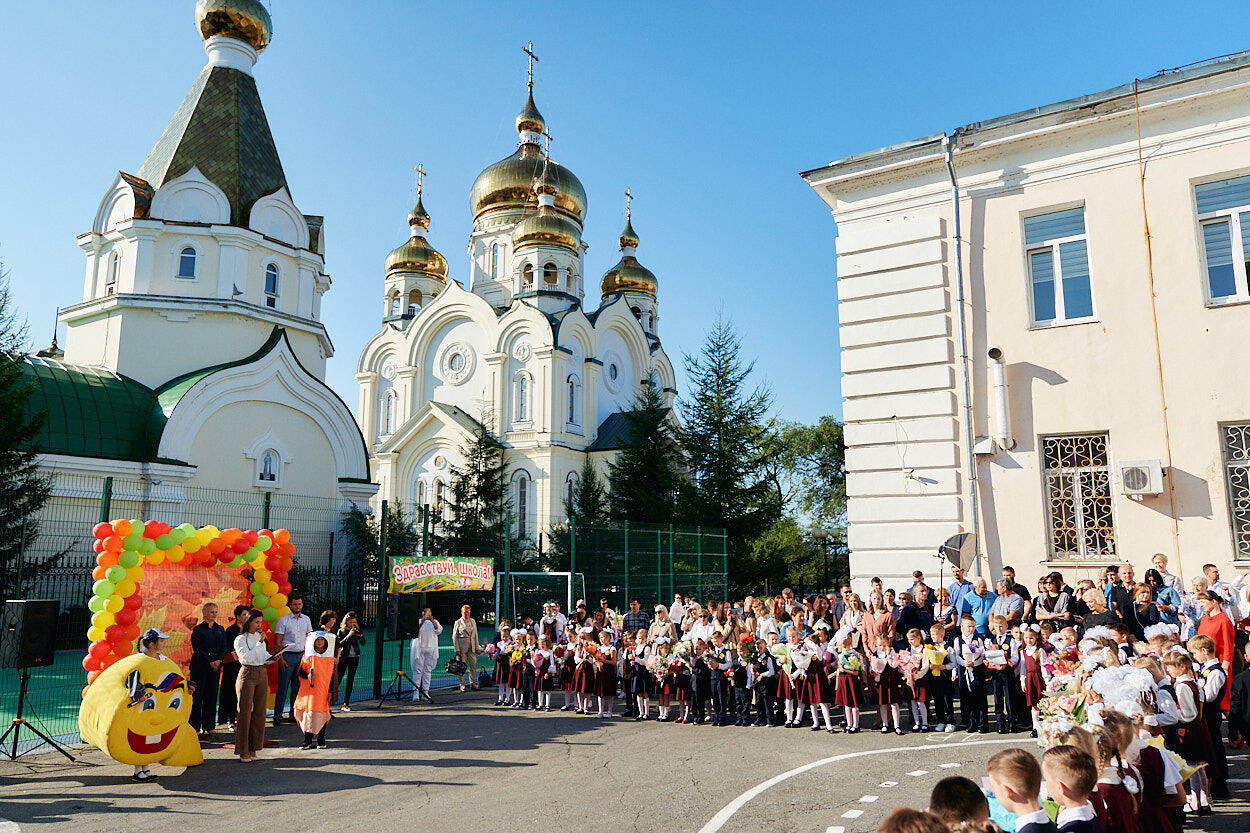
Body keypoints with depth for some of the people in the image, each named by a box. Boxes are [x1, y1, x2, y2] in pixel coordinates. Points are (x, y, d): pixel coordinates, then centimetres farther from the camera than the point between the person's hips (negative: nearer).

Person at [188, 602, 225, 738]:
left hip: (216, 665, 4)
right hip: (200, 665, -4)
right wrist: (210, 662, -13)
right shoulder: (198, 629, -1)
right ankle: (196, 726, 1)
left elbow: (224, 647, 10)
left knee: (212, 695, 4)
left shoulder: (220, 629, 13)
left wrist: (218, 660, -7)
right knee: (198, 696, -5)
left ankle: (208, 726, 10)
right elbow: (197, 649, -7)